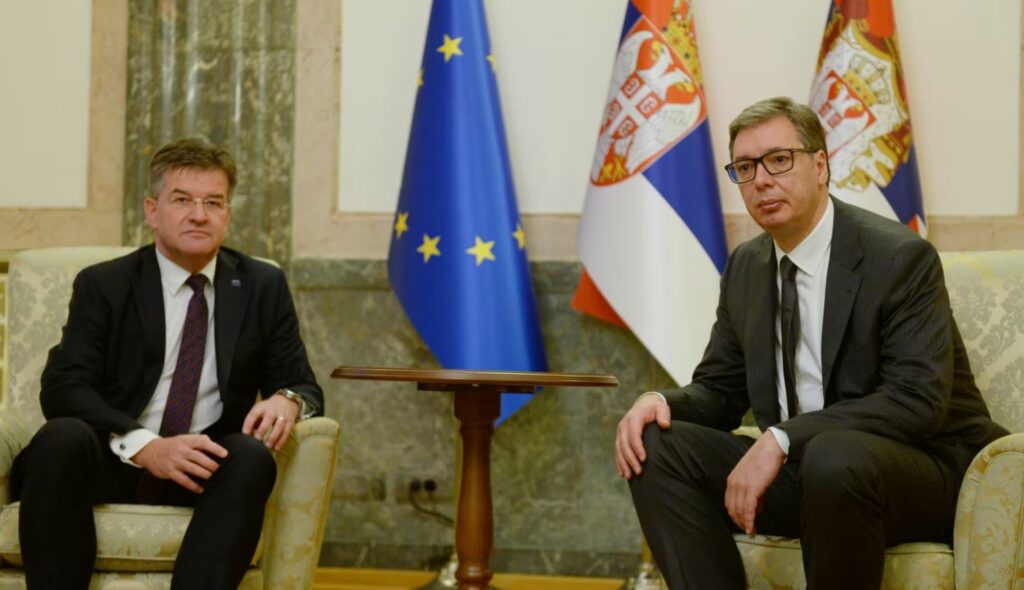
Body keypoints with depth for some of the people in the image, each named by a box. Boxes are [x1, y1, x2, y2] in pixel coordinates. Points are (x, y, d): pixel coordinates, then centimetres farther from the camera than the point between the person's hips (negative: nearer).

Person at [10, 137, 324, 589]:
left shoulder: (263, 287, 11)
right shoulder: (102, 285, 5)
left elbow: (301, 384, 12)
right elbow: (62, 388, -7)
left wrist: (288, 400, -16)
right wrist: (145, 447, -25)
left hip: (204, 465, 1)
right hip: (110, 463, -1)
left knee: (252, 457, -32)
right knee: (62, 437, -34)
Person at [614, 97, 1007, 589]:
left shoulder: (900, 257, -14)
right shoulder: (746, 267, 8)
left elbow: (918, 399, -24)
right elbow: (719, 389, 13)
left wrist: (782, 439, -31)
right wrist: (662, 401, -11)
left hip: (923, 470, -6)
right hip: (800, 471, 6)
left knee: (832, 458, -39)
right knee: (656, 447, -13)